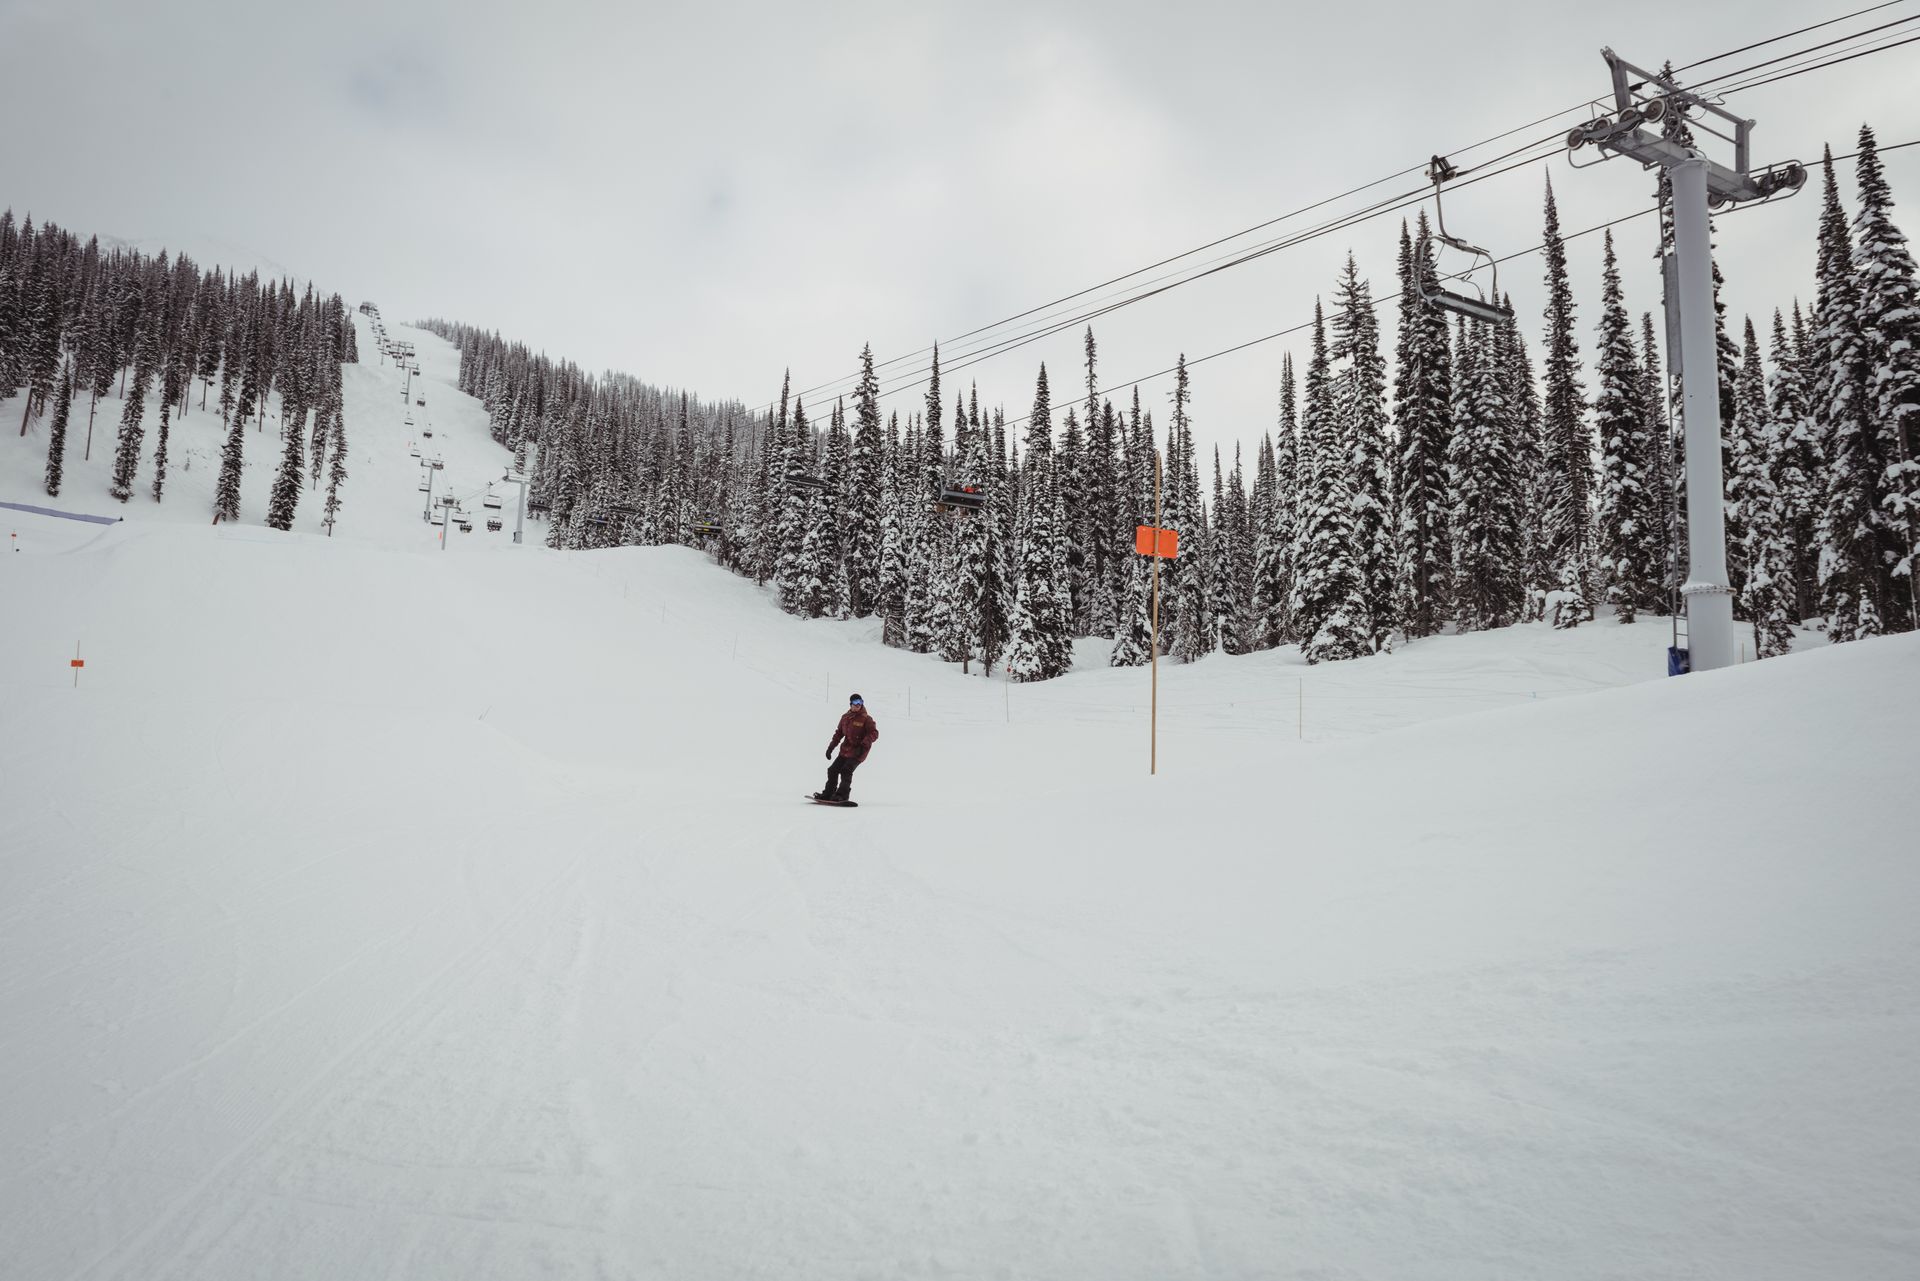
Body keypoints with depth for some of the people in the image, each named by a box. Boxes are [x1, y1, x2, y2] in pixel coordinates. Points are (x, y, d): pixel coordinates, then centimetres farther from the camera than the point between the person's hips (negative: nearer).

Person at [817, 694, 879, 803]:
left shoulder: (866, 719, -7)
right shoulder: (845, 718, 11)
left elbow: (874, 733, -13)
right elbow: (839, 733, 20)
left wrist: (864, 745, -24)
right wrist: (831, 747, 16)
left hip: (858, 752, -7)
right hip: (845, 750, 7)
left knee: (846, 771, -20)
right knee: (833, 770, 6)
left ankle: (842, 795, -15)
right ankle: (828, 793, 17)